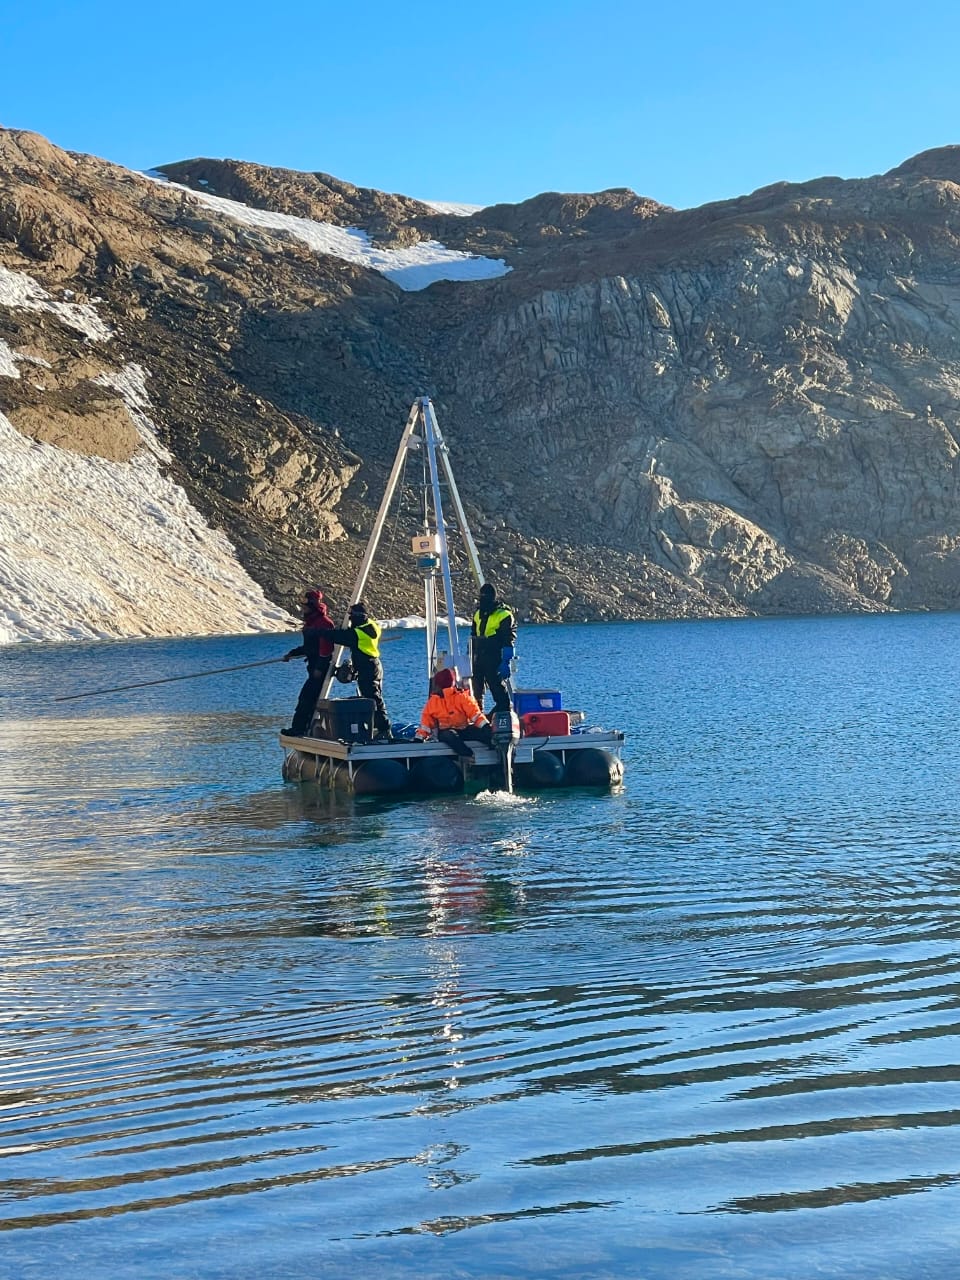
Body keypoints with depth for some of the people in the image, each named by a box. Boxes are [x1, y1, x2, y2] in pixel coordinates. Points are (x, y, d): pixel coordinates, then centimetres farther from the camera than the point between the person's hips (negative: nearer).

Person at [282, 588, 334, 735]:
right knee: (313, 698, 11)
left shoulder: (324, 623, -16)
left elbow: (325, 648, -21)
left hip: (321, 668, -10)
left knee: (306, 697, -13)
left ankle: (299, 728, -13)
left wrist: (319, 668, -22)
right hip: (315, 667, 10)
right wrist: (291, 654, 19)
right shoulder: (310, 622, 17)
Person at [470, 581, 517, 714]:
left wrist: (505, 662, -19)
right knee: (476, 690, 11)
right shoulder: (478, 614, 15)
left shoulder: (504, 615, -9)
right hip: (478, 659, 7)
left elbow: (508, 640, -13)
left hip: (494, 660, -7)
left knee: (498, 688, -9)